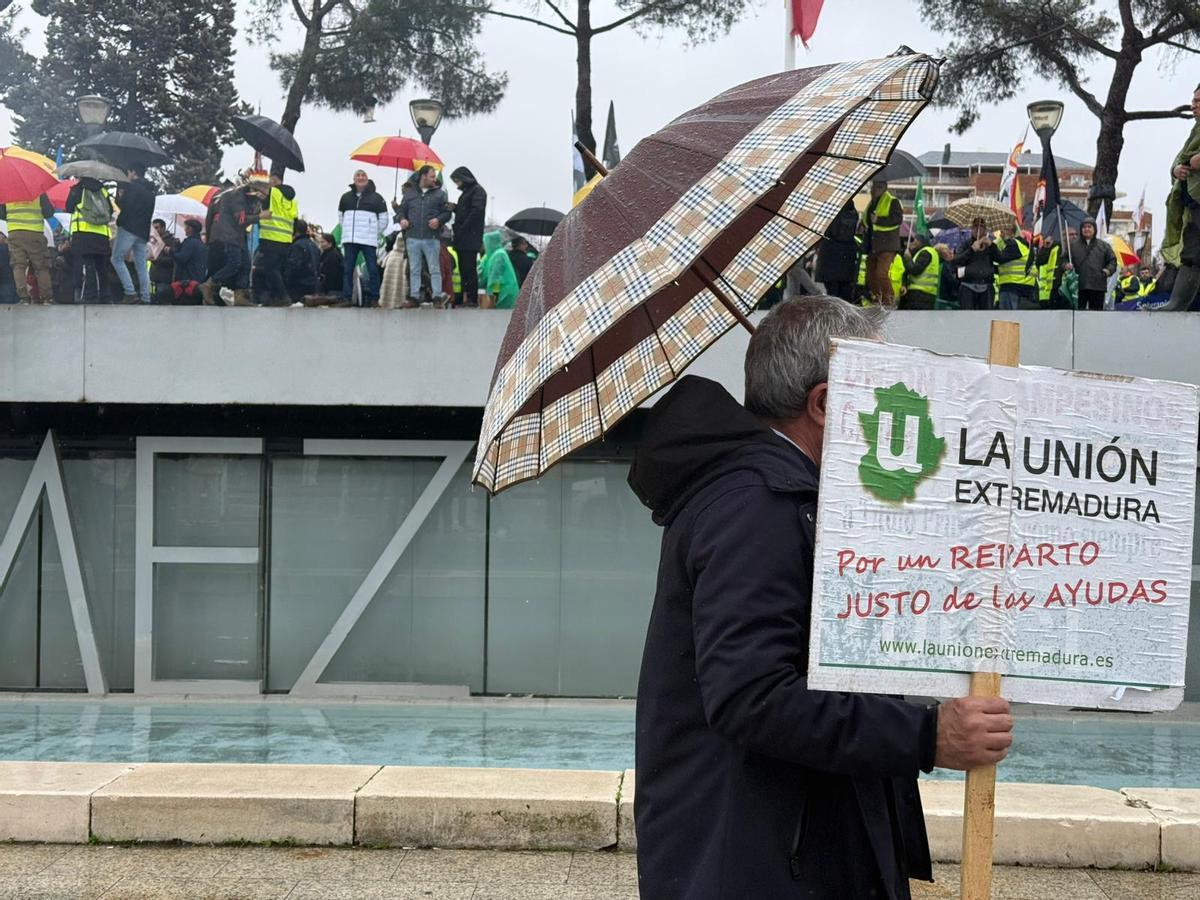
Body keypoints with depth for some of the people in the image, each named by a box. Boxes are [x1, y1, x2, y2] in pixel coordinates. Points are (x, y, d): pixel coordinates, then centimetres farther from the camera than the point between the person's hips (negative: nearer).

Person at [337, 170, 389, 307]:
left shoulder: (376, 197, 2)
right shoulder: (346, 197, 11)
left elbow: (384, 219, 6)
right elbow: (341, 215, 23)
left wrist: (375, 233, 4)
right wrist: (349, 230, 14)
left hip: (369, 240, -3)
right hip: (349, 240, 3)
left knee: (373, 269, -5)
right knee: (347, 269, 2)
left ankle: (374, 298, 0)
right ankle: (347, 297, 5)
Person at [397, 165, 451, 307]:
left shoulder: (439, 194, 9)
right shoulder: (409, 194, 13)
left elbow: (447, 212, 7)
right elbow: (402, 210, 18)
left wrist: (439, 220, -12)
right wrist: (402, 219, -2)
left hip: (431, 238, -2)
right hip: (412, 238, 2)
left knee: (434, 269, -2)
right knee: (414, 270, 6)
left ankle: (437, 297, 1)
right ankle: (414, 297, 10)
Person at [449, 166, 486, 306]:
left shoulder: (478, 191, -6)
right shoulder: (466, 192, 22)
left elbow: (476, 211, -16)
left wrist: (462, 228, -17)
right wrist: (455, 208, 6)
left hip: (471, 238, -9)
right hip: (462, 238, 9)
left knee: (469, 269, -10)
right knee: (463, 269, 7)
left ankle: (472, 299, -8)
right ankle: (464, 298, 8)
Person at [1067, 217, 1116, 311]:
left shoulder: (1104, 245, 12)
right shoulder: (1073, 245, 8)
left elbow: (1112, 261, 13)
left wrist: (1108, 270, -5)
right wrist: (1066, 266, -12)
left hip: (1097, 288, 1)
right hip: (1078, 287, -1)